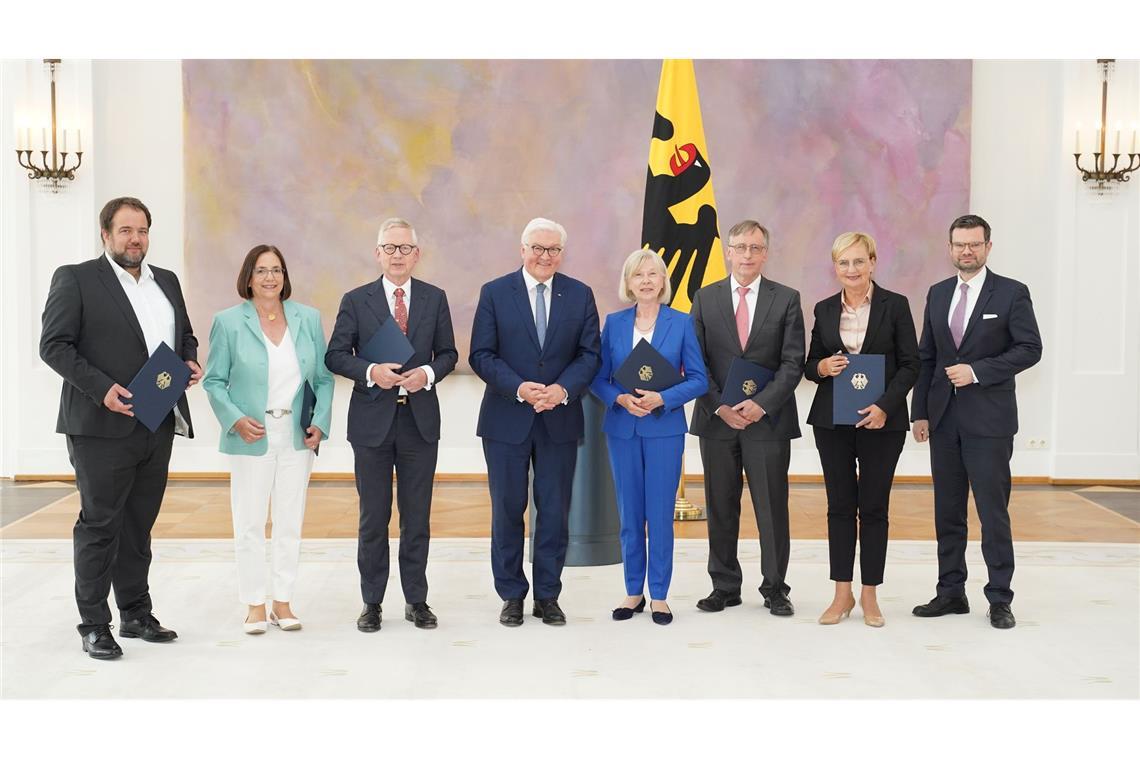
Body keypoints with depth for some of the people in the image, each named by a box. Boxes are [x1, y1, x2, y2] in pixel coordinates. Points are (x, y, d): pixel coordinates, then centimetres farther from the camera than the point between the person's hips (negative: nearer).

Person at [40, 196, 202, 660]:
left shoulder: (167, 282, 15)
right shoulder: (75, 279, -3)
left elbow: (185, 335, 24)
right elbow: (53, 345, -9)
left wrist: (190, 361, 2)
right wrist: (101, 387, -19)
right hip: (102, 427, -6)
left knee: (139, 525, 14)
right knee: (99, 525, 0)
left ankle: (137, 615, 23)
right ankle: (94, 626, 8)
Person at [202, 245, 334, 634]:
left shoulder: (309, 318, 4)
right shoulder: (228, 322, -2)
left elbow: (323, 378, 7)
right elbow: (214, 381, -1)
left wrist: (320, 421, -5)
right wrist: (235, 419, -14)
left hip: (296, 438, 2)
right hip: (251, 438, -2)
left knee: (290, 523, 8)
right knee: (250, 524, 2)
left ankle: (283, 602, 18)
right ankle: (255, 605, 14)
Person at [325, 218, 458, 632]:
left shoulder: (435, 298, 6)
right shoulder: (356, 300, 1)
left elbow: (448, 352, 8)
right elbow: (335, 355, -1)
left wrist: (428, 373, -12)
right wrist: (370, 371, -18)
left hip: (420, 419, 1)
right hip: (372, 419, -1)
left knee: (417, 516, 8)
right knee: (373, 517, 6)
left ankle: (416, 600, 19)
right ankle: (372, 602, 16)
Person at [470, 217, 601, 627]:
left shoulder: (580, 295, 4)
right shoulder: (494, 293, -1)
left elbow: (589, 354, 1)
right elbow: (481, 355, -5)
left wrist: (563, 389, -17)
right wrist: (519, 388, -19)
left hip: (560, 420, 1)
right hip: (506, 420, -1)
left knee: (555, 512, 6)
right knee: (507, 511, 6)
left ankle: (548, 596, 18)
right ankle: (511, 596, 18)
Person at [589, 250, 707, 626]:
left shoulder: (681, 323, -1)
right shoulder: (614, 323, 5)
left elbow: (698, 379, -2)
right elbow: (598, 378, 4)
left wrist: (662, 398, -16)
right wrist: (621, 399, -15)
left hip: (664, 428, -2)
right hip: (622, 428, 2)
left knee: (660, 513, 1)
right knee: (629, 514, 8)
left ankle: (659, 594, 11)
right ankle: (633, 591, 19)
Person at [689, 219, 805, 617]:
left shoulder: (786, 299, 3)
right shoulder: (705, 298, 7)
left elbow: (792, 363, -2)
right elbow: (696, 362, 3)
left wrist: (762, 403, -14)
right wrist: (719, 406, -8)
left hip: (768, 419, -1)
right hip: (717, 418, 2)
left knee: (772, 508, 3)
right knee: (720, 508, 8)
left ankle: (775, 588, 14)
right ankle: (724, 587, 18)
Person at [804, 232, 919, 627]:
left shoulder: (895, 306, -2)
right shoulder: (824, 310, 7)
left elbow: (910, 364, -3)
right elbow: (810, 365, 13)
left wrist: (885, 406, -15)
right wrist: (822, 367, -11)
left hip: (882, 419, -2)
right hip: (832, 419, 3)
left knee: (874, 507, 3)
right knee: (840, 506, 6)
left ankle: (869, 596, 13)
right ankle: (842, 594, 14)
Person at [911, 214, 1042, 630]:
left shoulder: (1012, 293, -2)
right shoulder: (938, 293, 12)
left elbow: (1030, 348, -7)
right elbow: (926, 357, 12)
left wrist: (977, 371, -16)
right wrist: (920, 412, 7)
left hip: (989, 419, -5)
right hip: (944, 418, 5)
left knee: (992, 510, -3)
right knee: (947, 510, 9)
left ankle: (999, 598, 7)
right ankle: (951, 592, 18)